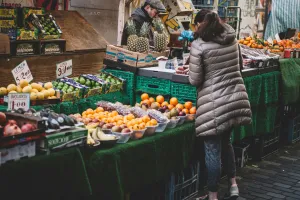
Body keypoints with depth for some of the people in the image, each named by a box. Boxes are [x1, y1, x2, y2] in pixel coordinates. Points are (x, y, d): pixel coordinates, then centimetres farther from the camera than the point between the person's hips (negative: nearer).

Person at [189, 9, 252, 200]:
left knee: (213, 149, 4)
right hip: (236, 97, 6)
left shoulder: (199, 45, -11)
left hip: (214, 103, -6)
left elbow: (195, 80, -10)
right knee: (226, 141, 24)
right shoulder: (232, 39, 7)